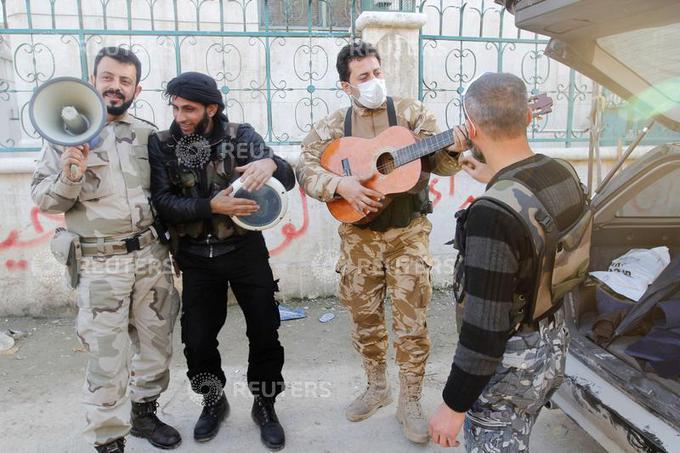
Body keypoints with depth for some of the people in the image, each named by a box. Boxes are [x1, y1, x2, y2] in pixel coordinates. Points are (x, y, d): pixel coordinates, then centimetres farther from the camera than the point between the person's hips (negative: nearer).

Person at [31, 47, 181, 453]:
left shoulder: (148, 133, 7)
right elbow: (42, 199, -2)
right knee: (107, 359, 4)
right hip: (101, 264, -3)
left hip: (151, 255, 4)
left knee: (157, 345, 15)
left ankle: (145, 414, 37)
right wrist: (70, 177, -21)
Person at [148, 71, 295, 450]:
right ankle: (214, 401, 35)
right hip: (196, 256, 1)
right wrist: (211, 207, -25)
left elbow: (289, 179, -13)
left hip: (246, 249, -1)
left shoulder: (241, 135, -5)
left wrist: (271, 164, -37)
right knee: (197, 339, 9)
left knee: (265, 332, 5)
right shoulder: (162, 145, -2)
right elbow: (163, 203, -11)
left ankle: (265, 405, 28)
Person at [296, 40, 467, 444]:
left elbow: (439, 163, -4)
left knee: (412, 324, 2)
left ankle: (410, 402, 20)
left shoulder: (411, 112, 1)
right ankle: (377, 387, 35)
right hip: (358, 235, 2)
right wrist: (341, 185, -21)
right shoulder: (333, 127, 4)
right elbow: (306, 170, -4)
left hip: (408, 233, -1)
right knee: (365, 319, 13)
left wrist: (455, 149, -26)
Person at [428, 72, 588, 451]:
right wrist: (497, 179, 27)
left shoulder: (491, 216, -33)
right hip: (554, 340, 8)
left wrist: (453, 406, -17)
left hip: (510, 360, -8)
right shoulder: (564, 174, -7)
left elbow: (484, 331, -29)